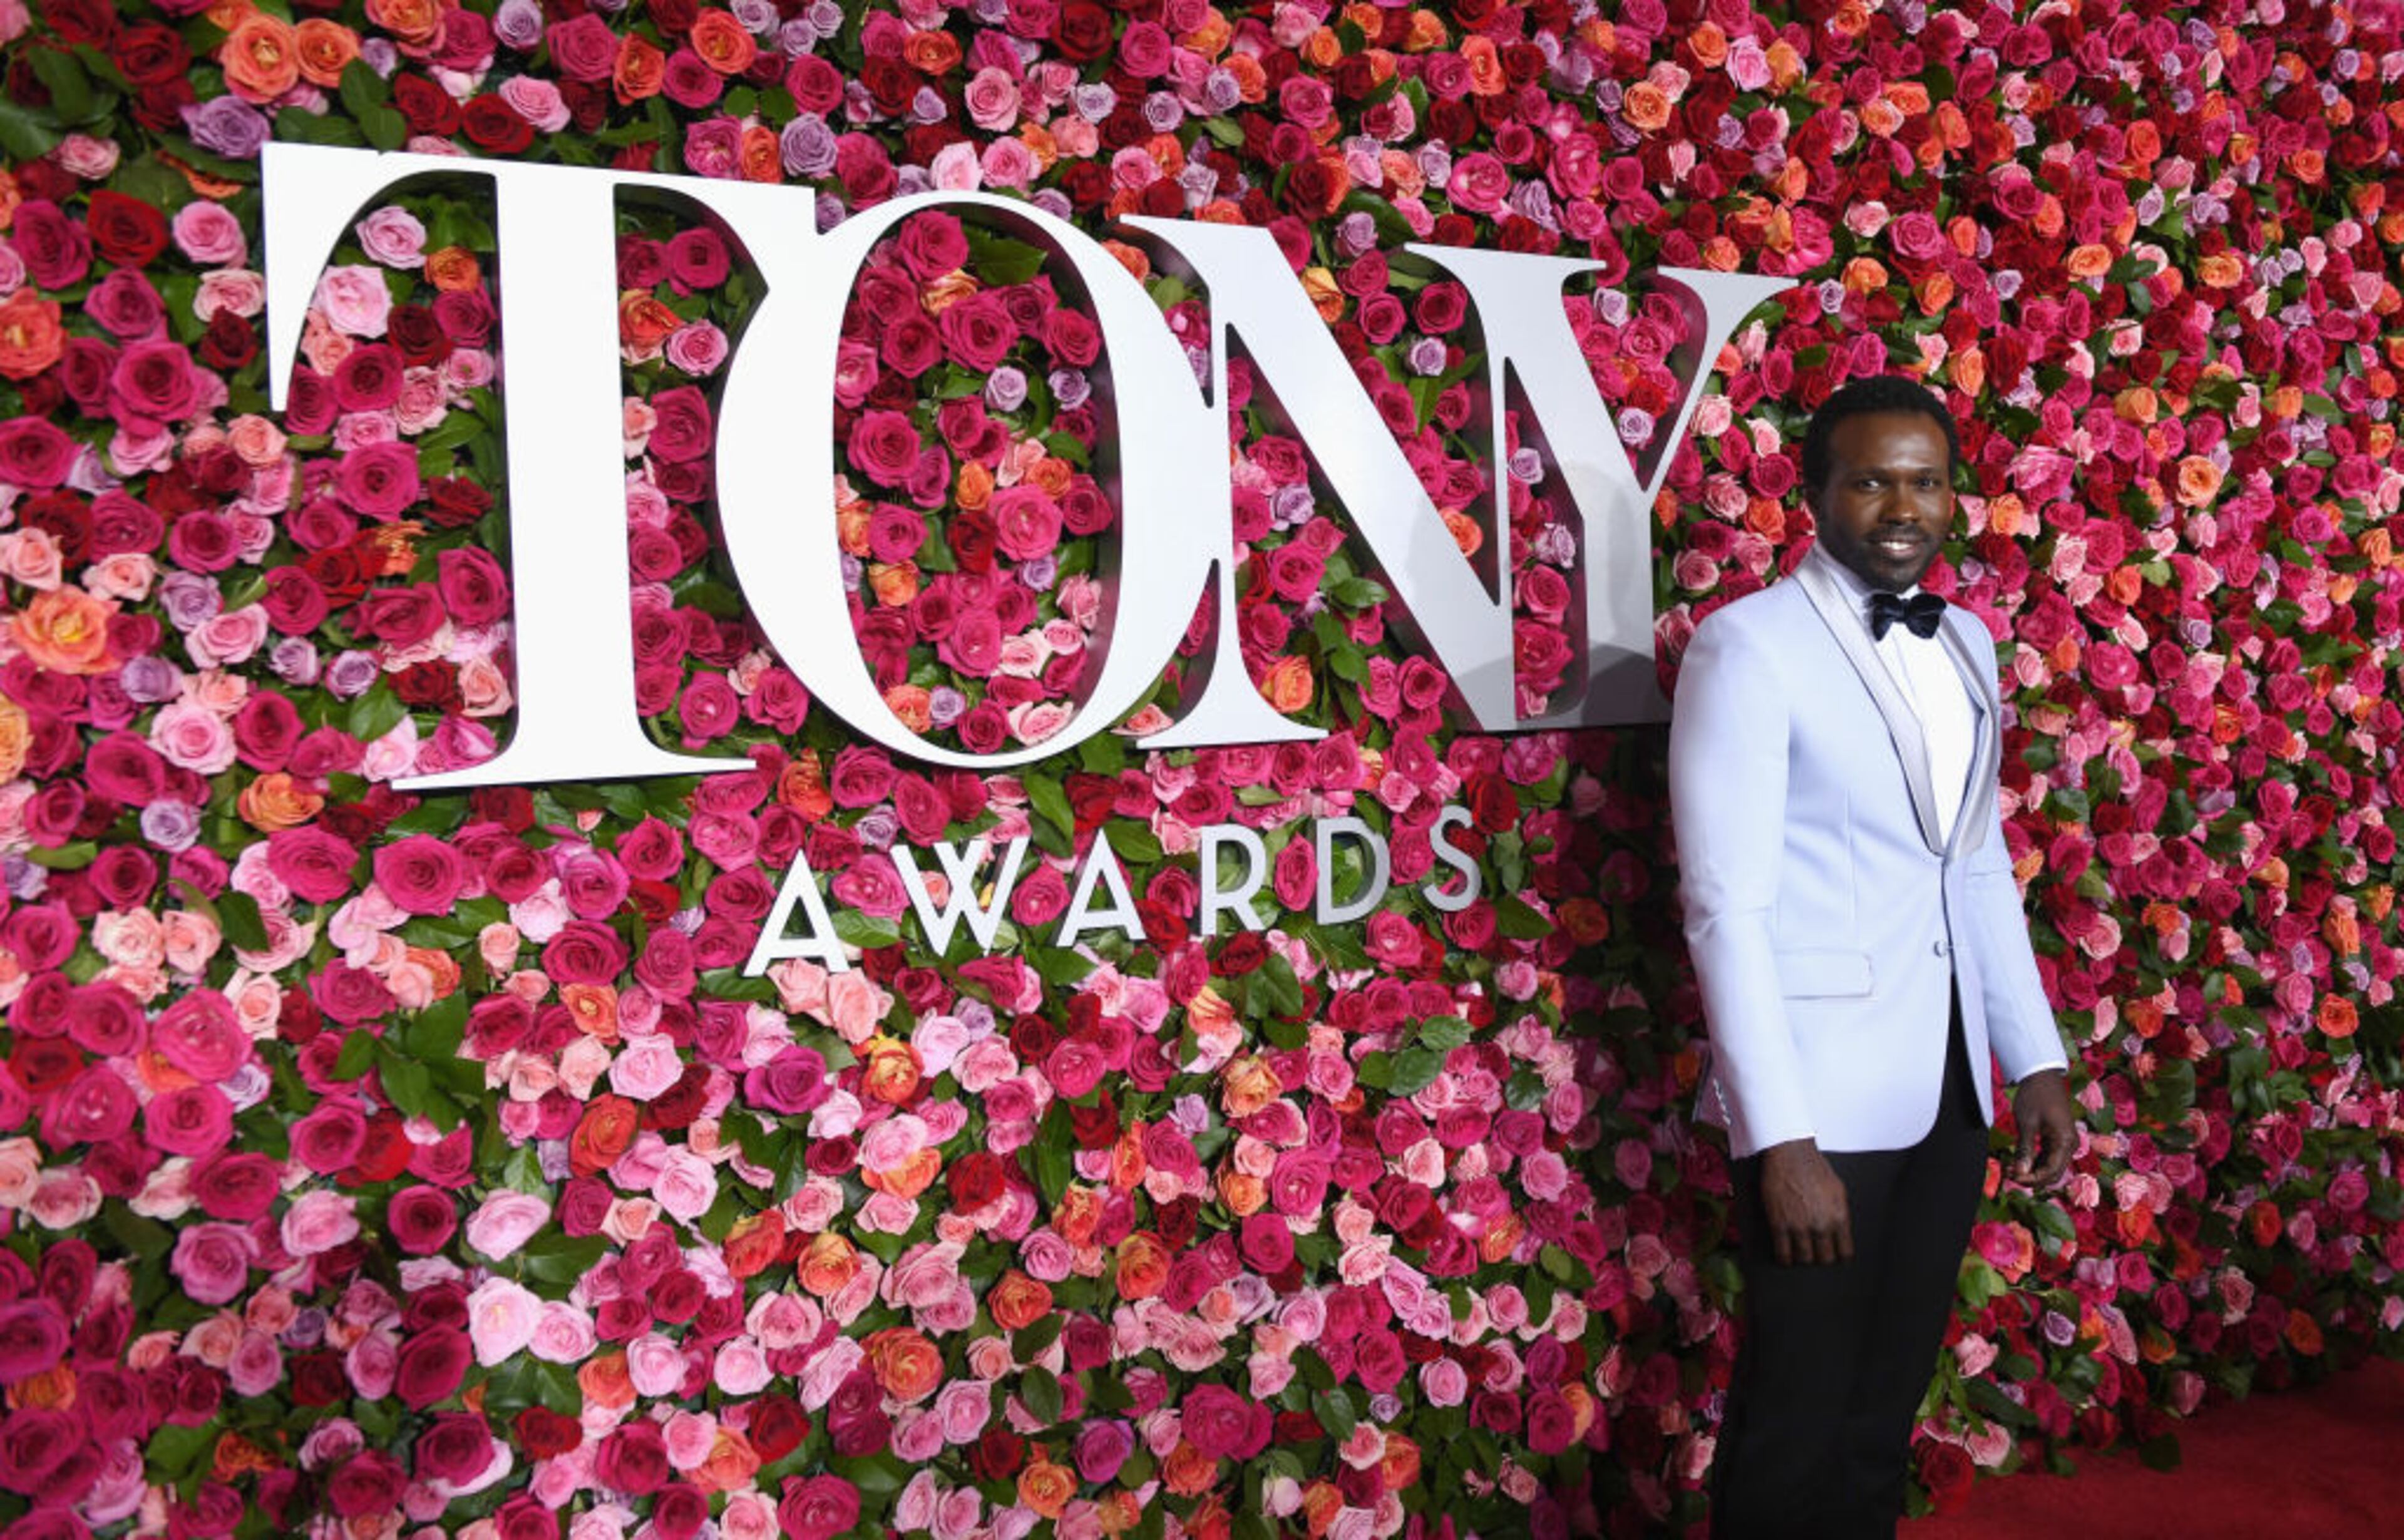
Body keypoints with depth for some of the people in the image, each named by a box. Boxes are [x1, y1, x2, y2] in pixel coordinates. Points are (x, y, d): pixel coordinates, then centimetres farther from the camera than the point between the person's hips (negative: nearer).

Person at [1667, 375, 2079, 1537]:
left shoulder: (1965, 643, 11)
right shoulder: (1748, 645, -11)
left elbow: (1982, 866, 17)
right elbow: (1725, 908, -16)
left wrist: (2037, 1060, 10)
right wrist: (1783, 1139, -19)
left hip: (1950, 1090, 6)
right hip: (1819, 1097, -6)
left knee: (1886, 1411, 18)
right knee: (1794, 1429, 7)